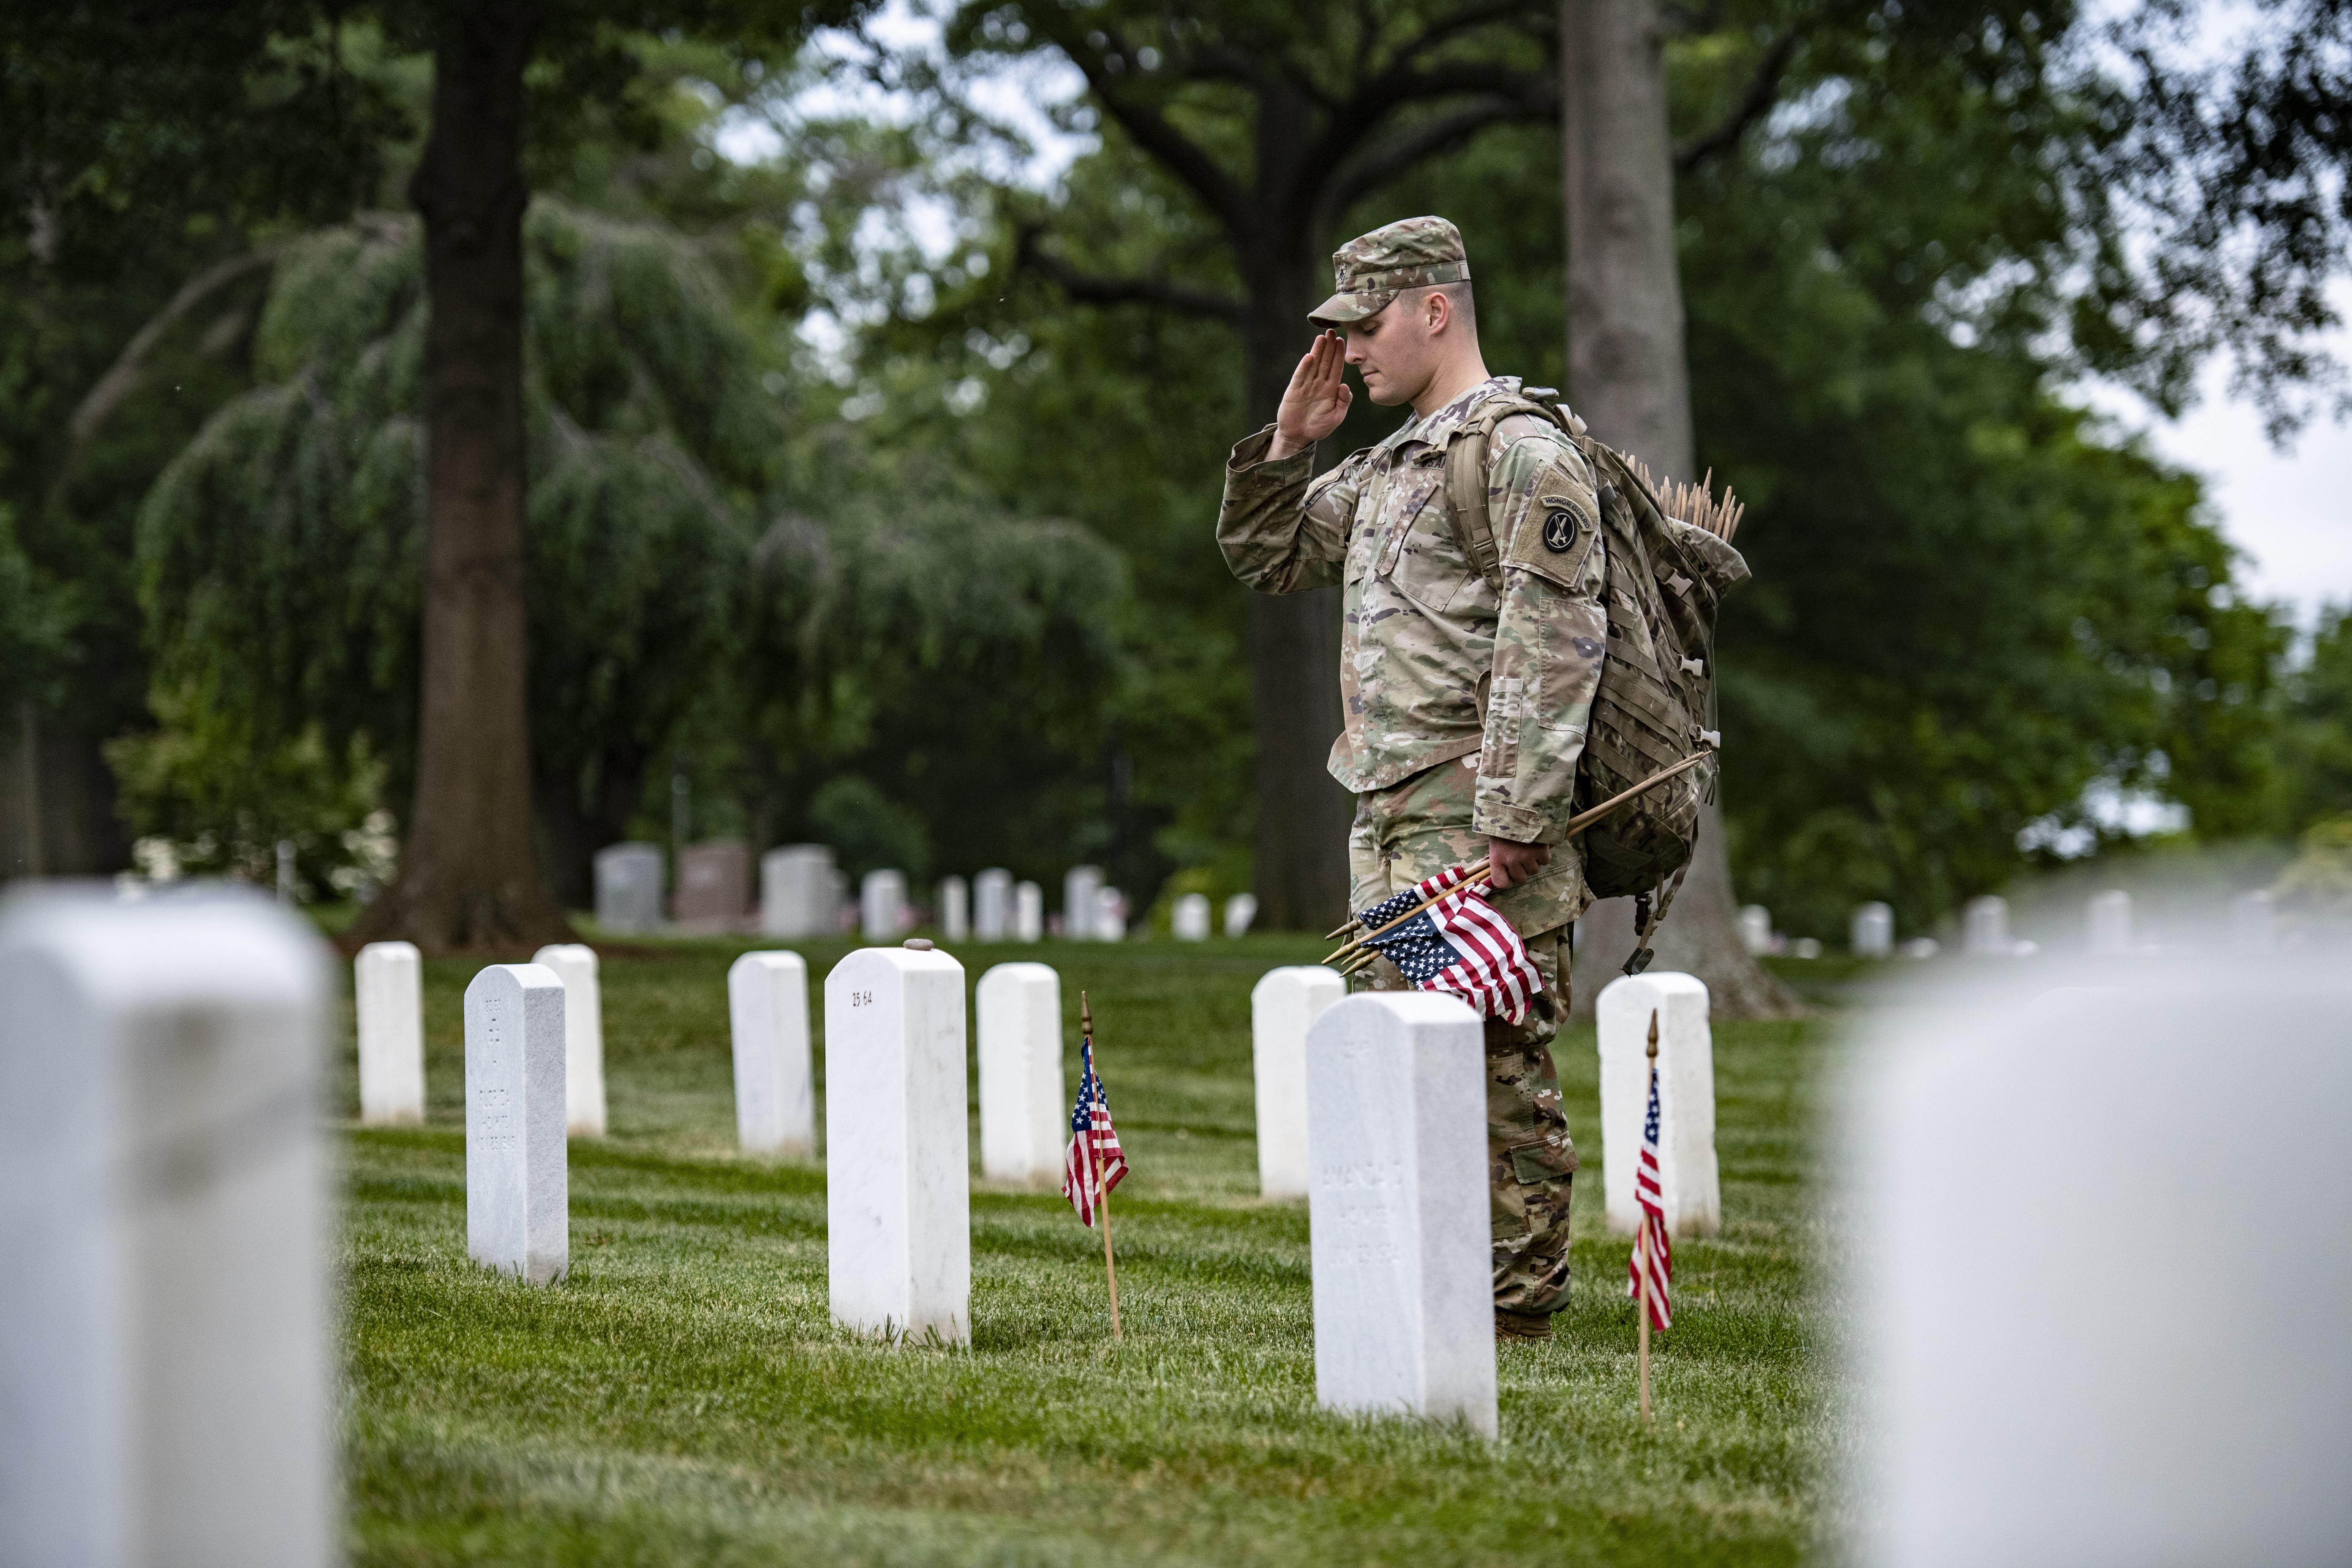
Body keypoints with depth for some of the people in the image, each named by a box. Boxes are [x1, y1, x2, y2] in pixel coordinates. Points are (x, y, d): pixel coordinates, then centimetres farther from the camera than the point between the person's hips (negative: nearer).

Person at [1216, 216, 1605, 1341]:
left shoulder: (1523, 453, -10)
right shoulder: (1388, 465, 19)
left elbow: (1554, 651, -17)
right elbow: (1265, 560, 29)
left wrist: (1510, 825, -22)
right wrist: (1288, 441, 12)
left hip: (1479, 821, -9)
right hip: (1387, 824, 9)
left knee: (1497, 1071, -6)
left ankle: (1515, 1316, -2)